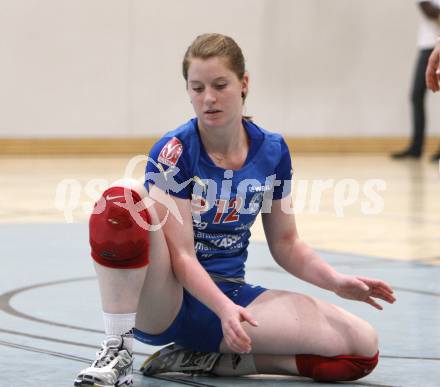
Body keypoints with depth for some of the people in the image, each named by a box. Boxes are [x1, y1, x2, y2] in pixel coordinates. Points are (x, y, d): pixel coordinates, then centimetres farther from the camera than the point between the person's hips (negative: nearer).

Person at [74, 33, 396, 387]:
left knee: (363, 347, -15)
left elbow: (285, 243, 12)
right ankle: (117, 352, -24)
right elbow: (182, 255, -17)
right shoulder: (173, 152, -13)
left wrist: (337, 282, -5)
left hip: (230, 294, 5)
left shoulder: (272, 151, 2)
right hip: (165, 300, -5)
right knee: (121, 200, -34)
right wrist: (224, 309, -33)